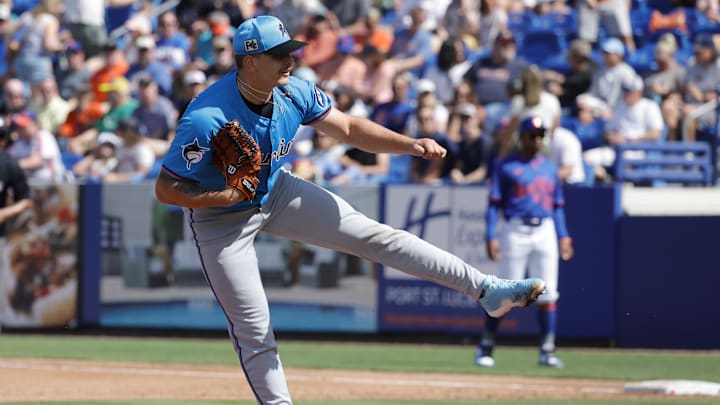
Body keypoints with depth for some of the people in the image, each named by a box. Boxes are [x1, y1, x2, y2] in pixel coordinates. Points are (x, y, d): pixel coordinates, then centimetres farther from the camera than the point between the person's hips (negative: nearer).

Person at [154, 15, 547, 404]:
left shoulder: (294, 93, -16)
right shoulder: (205, 120, -34)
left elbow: (348, 127, -2)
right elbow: (166, 188, -28)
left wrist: (411, 145, -15)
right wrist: (226, 195, -38)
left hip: (275, 191, 5)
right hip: (220, 217, -5)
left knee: (375, 236, -3)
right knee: (253, 330, -3)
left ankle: (485, 289, -3)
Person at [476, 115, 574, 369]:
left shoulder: (550, 167, 15)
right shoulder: (505, 166, 1)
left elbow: (557, 205, 18)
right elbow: (494, 204, -2)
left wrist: (564, 236, 8)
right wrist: (491, 237, -11)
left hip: (545, 231, 4)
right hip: (516, 231, -4)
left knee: (547, 293, 0)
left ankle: (547, 350, 4)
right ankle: (485, 346, 6)